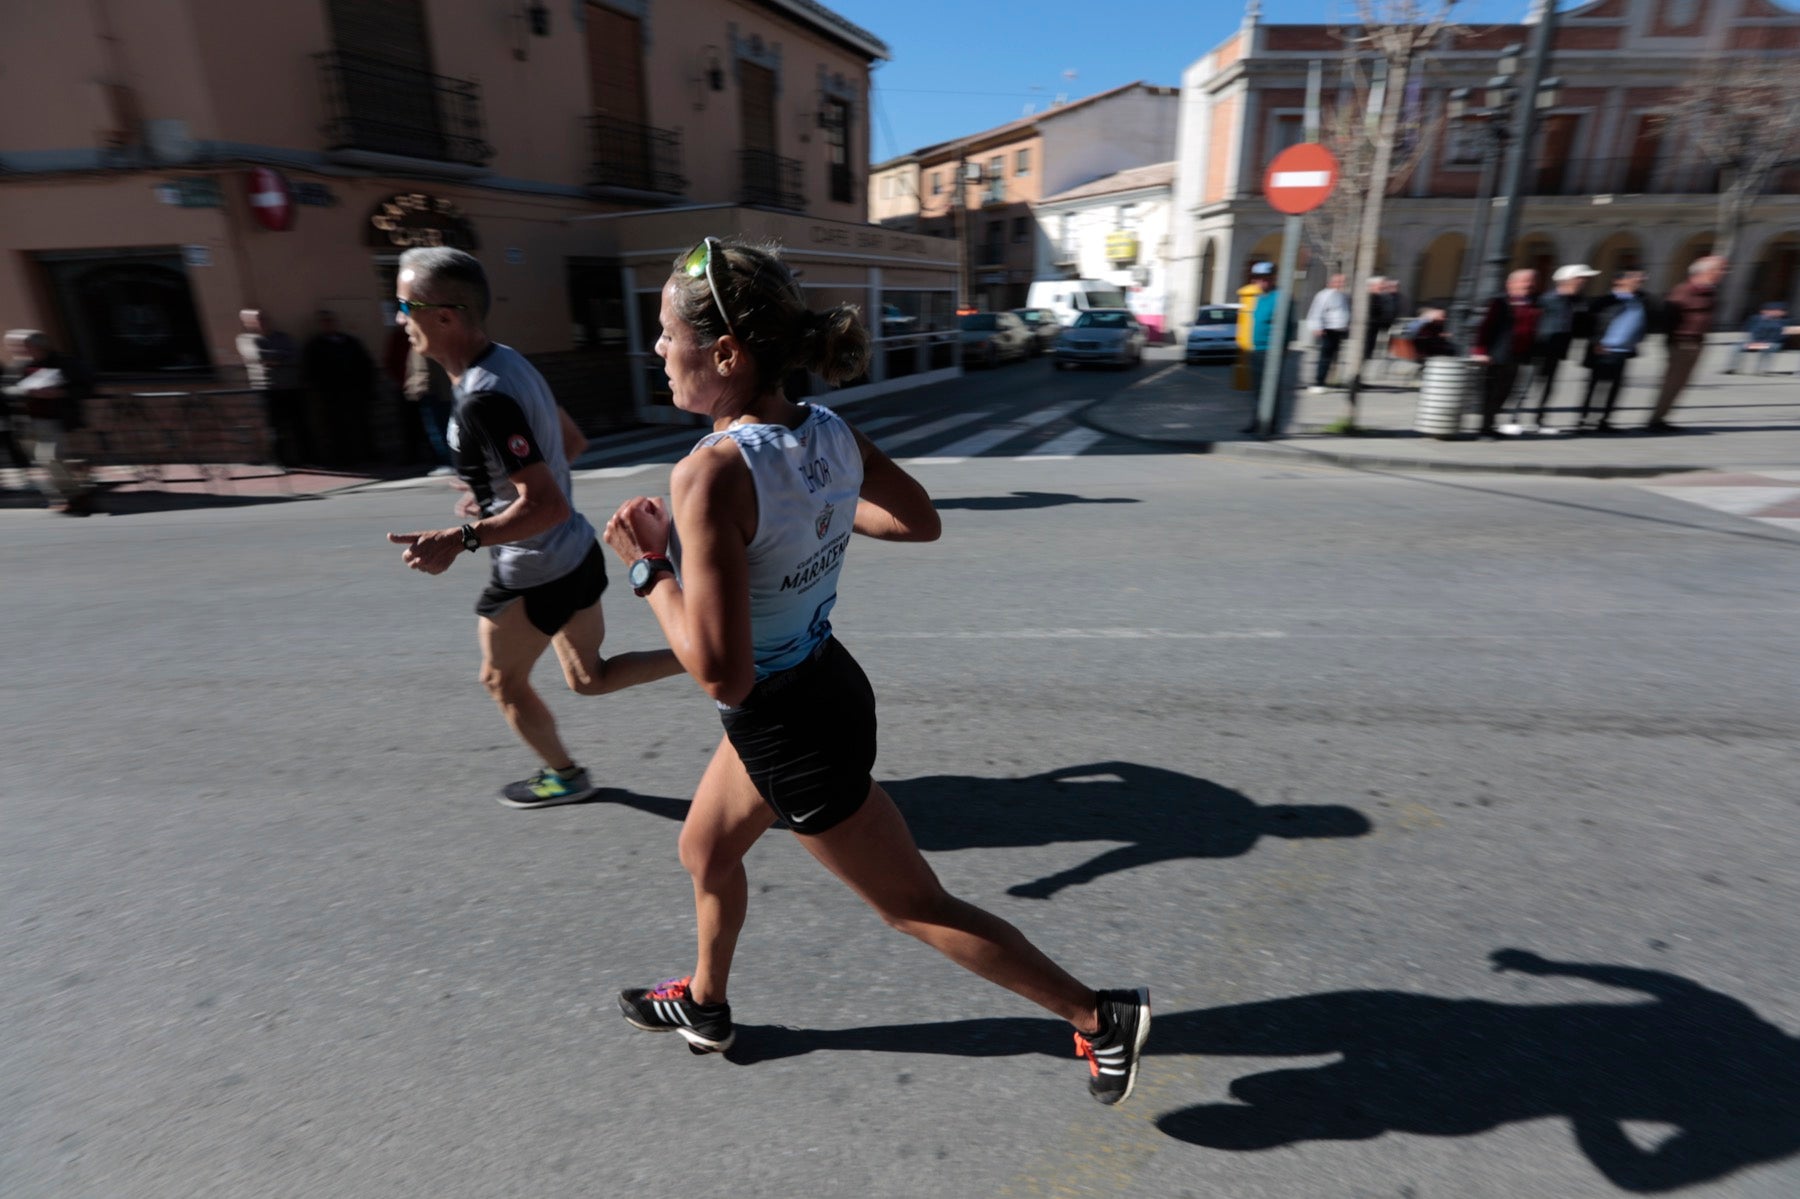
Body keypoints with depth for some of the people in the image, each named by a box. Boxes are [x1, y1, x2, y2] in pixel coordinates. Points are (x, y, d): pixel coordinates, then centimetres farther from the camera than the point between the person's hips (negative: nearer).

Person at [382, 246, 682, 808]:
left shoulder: (482, 401, -27)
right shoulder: (509, 360, 3)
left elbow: (549, 506, -29)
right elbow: (570, 441, 16)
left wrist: (461, 539, -34)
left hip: (533, 576, -9)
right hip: (576, 553, 9)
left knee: (503, 682, 18)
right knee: (590, 677, 21)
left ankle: (564, 775, 38)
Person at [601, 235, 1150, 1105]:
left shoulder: (712, 475, -30)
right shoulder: (830, 432, -7)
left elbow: (720, 674, -30)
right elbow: (920, 521, 7)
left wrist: (648, 565, -17)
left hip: (793, 732, -8)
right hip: (813, 689, 8)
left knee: (919, 908, 12)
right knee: (704, 851, 29)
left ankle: (1099, 1016, 28)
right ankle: (706, 1005, 56)